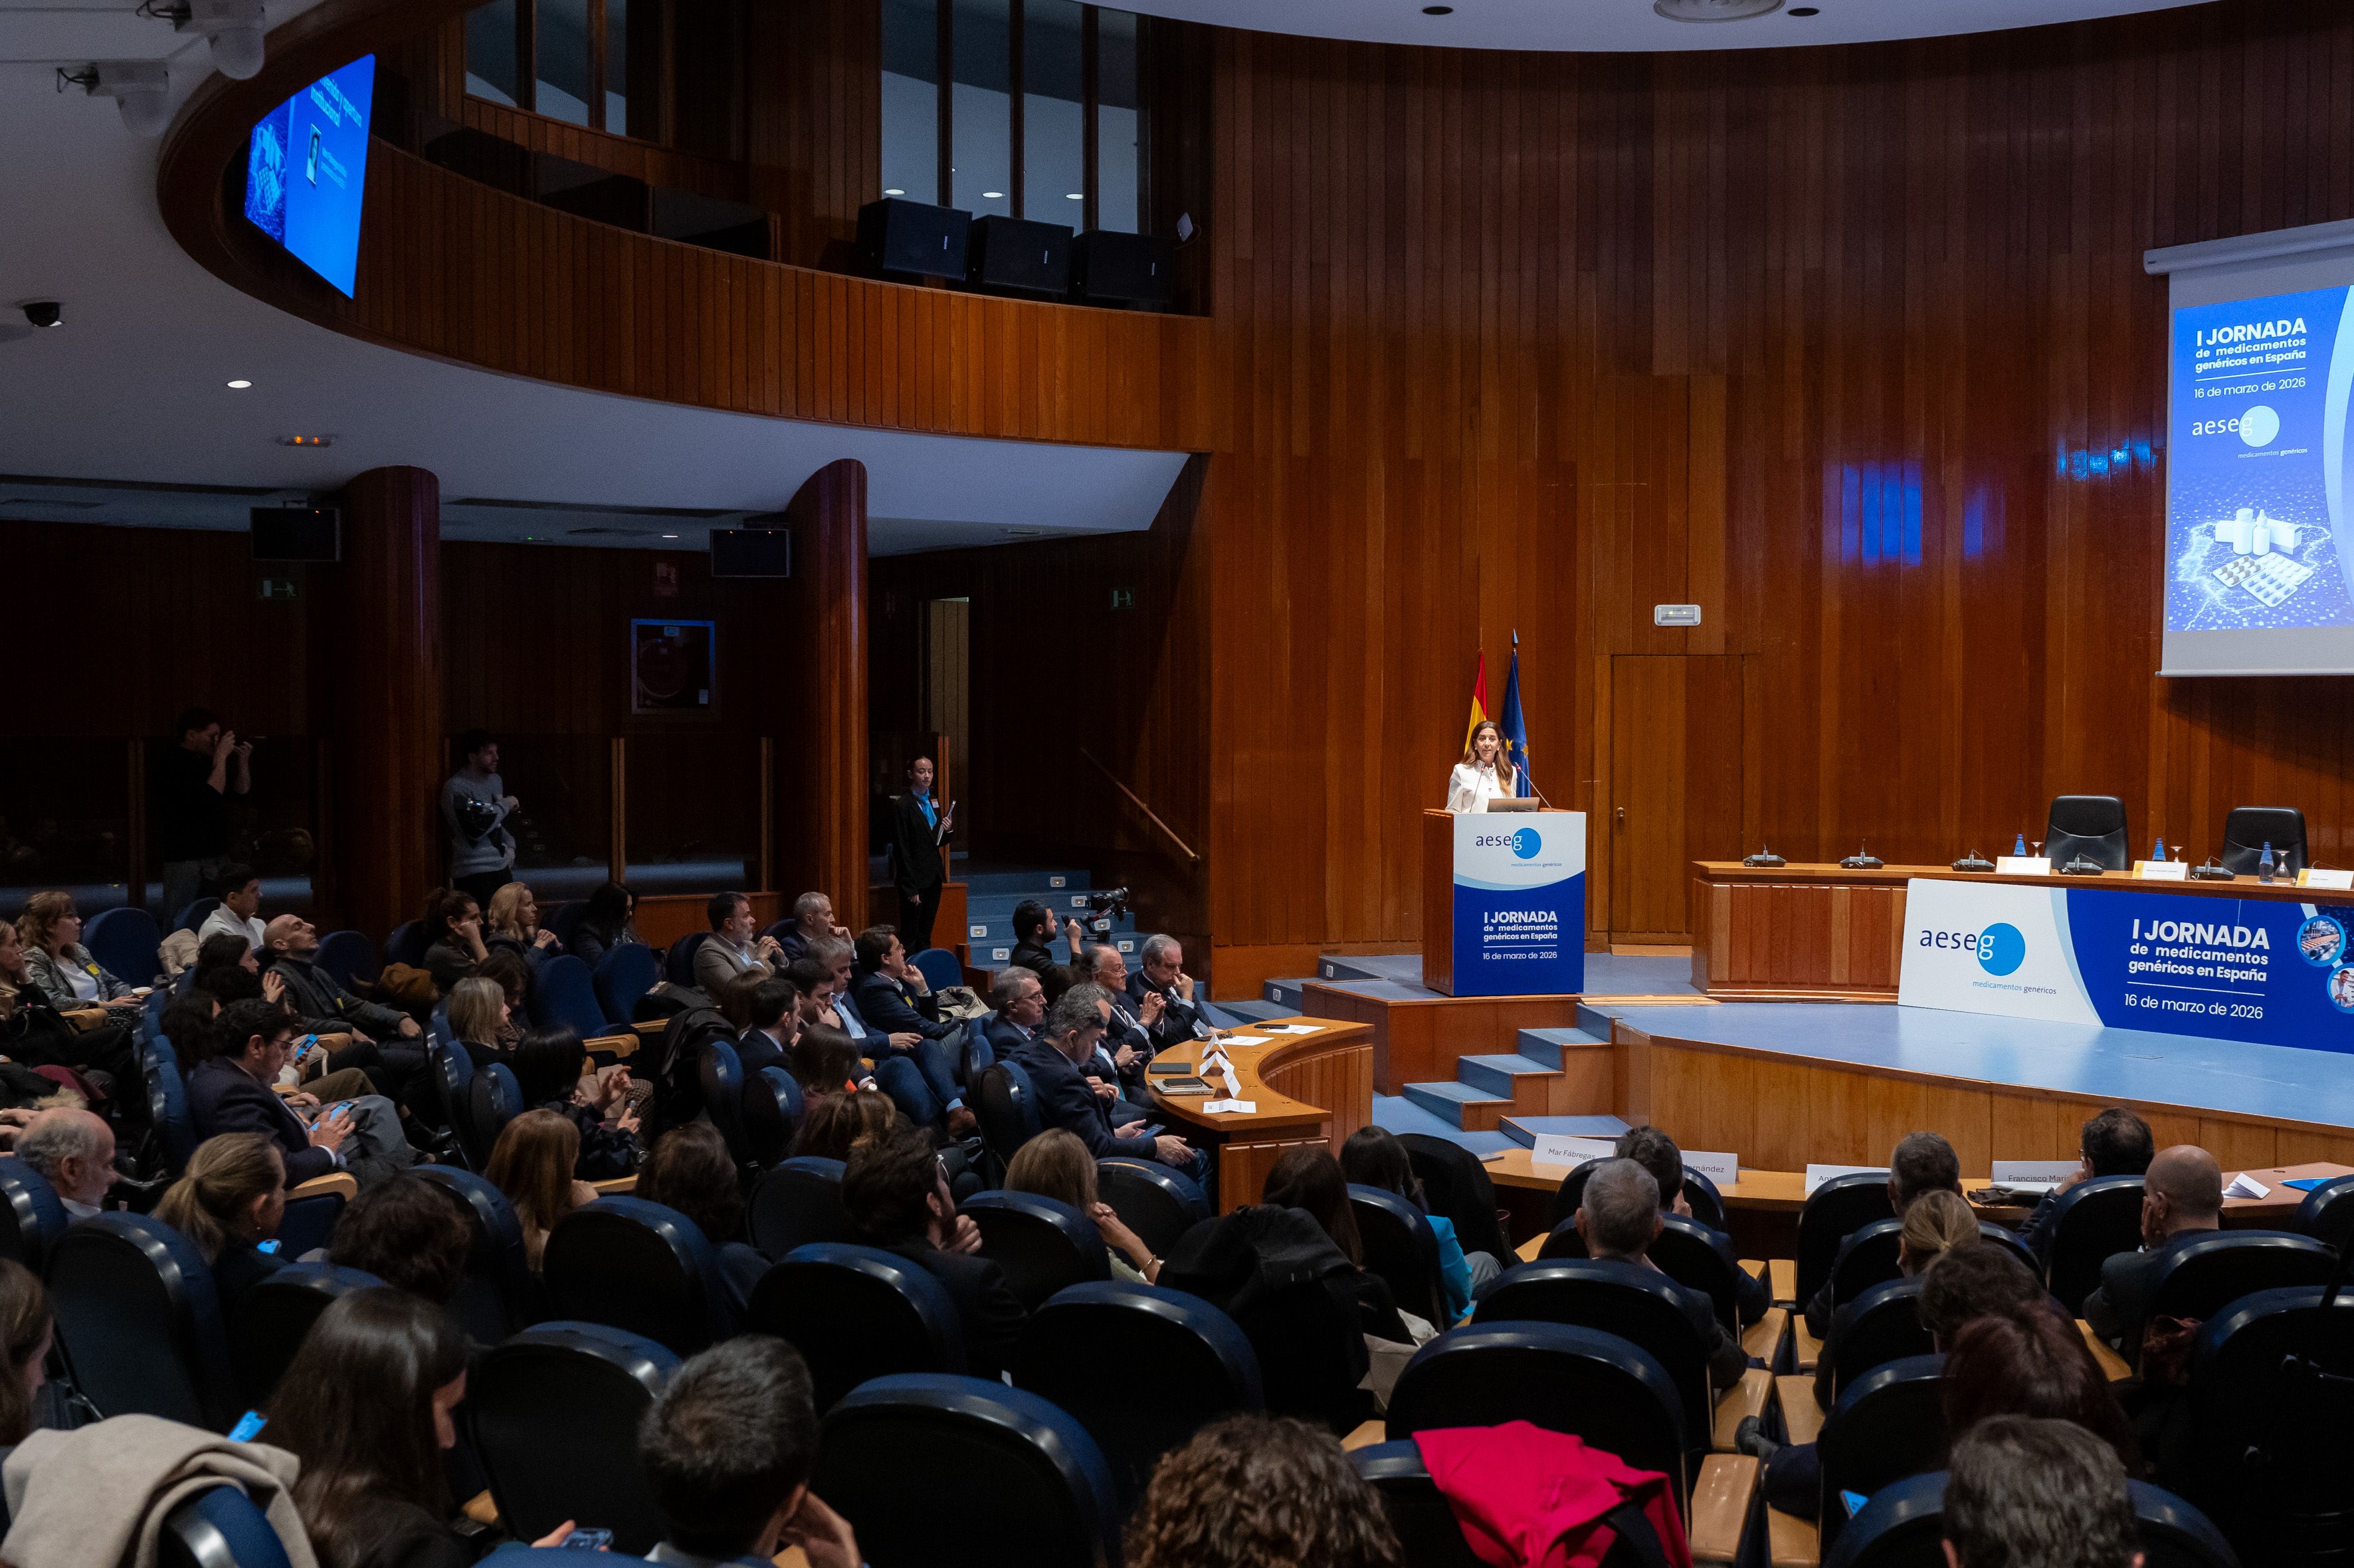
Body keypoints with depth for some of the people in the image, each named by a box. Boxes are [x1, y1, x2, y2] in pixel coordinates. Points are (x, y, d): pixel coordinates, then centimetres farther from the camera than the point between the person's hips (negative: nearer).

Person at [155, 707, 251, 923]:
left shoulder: (206, 761, 15)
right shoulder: (171, 762, -10)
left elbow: (241, 794, 17)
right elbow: (211, 796, -20)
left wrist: (243, 761, 3)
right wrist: (222, 756, -15)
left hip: (216, 856, 8)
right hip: (185, 858, -7)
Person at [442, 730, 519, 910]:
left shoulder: (496, 781, 13)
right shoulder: (456, 788, -11)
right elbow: (475, 829, -21)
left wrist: (509, 846, 10)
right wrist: (506, 805, -11)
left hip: (502, 867, 7)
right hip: (473, 872, -7)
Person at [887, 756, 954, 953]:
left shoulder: (933, 803, 12)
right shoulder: (902, 806, -11)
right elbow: (901, 849, -14)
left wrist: (948, 830, -3)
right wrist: (911, 888, -16)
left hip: (934, 878, 8)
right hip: (915, 879, -7)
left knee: (925, 937, 12)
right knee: (910, 938, -5)